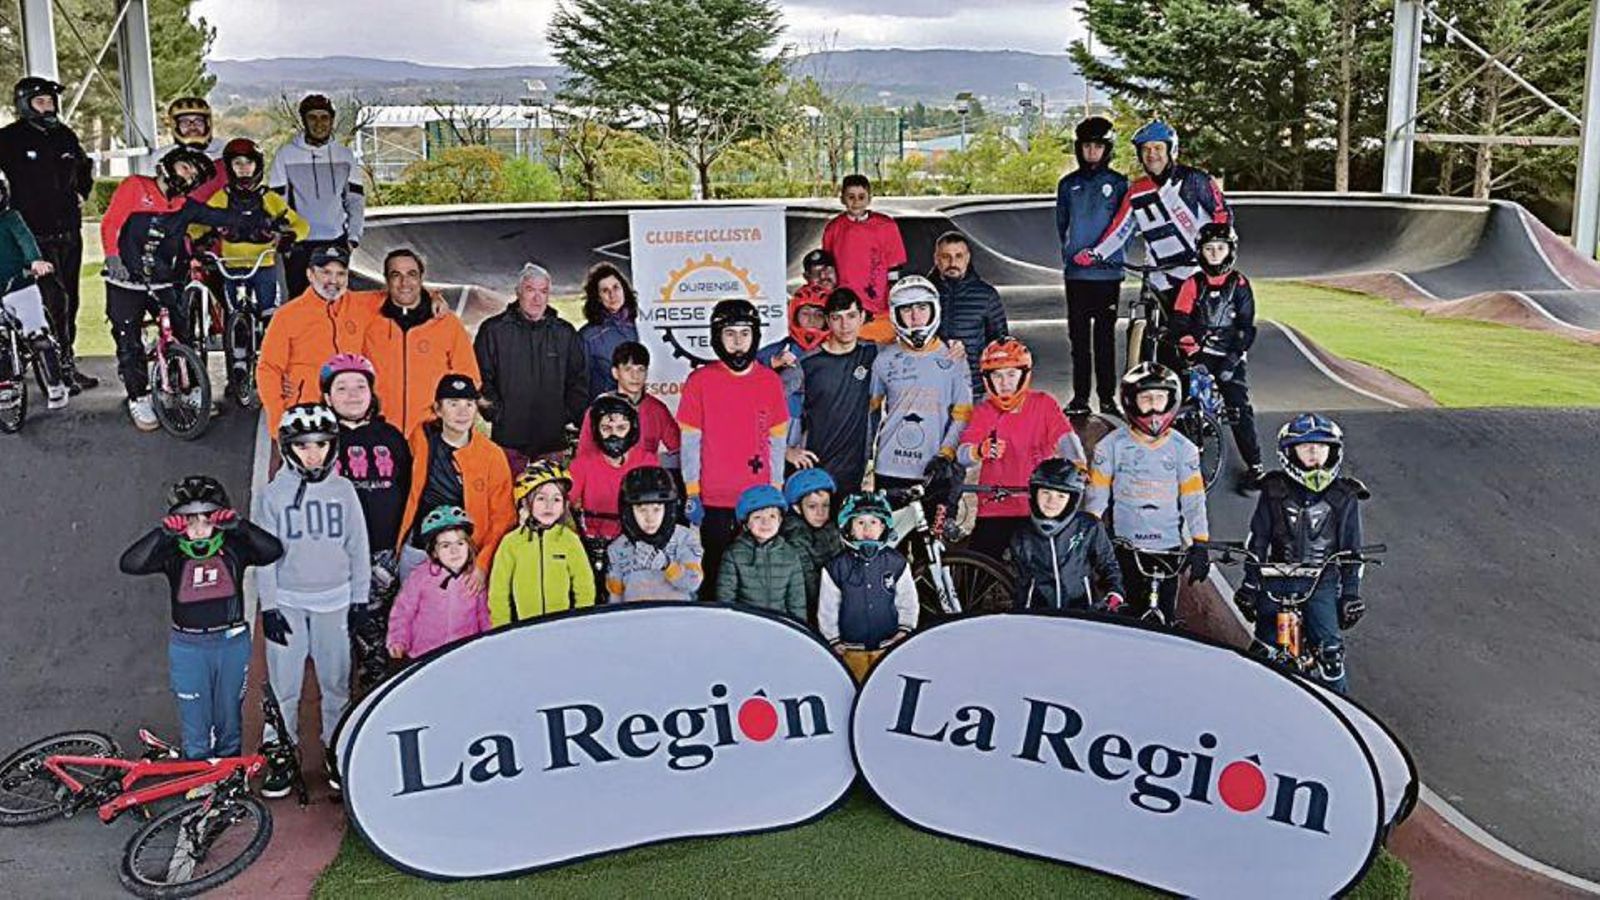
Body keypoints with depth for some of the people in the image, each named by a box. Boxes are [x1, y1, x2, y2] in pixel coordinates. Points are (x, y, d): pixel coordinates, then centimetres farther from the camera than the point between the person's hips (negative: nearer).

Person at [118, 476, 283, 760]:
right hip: (188, 648, -1)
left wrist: (238, 525, -26)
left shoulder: (233, 547, -3)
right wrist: (162, 533, -26)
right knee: (195, 726, 6)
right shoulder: (172, 553, -4)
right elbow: (128, 564, -19)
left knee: (230, 720, 16)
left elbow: (274, 551, -20)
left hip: (232, 643, 1)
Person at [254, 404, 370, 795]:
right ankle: (280, 756, 14)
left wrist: (360, 599, 5)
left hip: (334, 602, 1)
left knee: (336, 682, 9)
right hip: (288, 602, -1)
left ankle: (336, 749, 23)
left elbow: (358, 547, 7)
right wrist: (268, 606, -4)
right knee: (283, 686, 2)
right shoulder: (273, 494, 0)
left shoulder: (343, 491, 3)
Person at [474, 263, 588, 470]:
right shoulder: (493, 330, 5)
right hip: (509, 437, -2)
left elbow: (579, 381, 16)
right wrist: (496, 413, -6)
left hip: (553, 439, 2)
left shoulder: (565, 333, 13)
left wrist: (571, 416, 4)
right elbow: (481, 378, 3)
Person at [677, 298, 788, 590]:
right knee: (716, 574, 4)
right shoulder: (700, 380, -1)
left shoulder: (771, 381, 6)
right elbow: (690, 442, 1)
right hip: (713, 501, -2)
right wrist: (691, 494, -3)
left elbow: (777, 442, 10)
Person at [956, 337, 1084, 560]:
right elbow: (962, 454, -7)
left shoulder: (1043, 404, 2)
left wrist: (1078, 466, -33)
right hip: (994, 509, 1)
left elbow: (1065, 437, -13)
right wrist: (980, 451, -31)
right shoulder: (984, 413, 6)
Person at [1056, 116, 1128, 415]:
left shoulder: (1118, 183, 3)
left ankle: (1107, 397, 6)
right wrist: (1069, 254, 6)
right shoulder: (1068, 184, 10)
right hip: (1076, 272, 2)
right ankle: (1080, 396, 10)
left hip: (1107, 271, -2)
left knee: (1104, 336, 0)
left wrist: (1103, 252, -5)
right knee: (1078, 336, 4)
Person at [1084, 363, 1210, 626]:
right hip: (1125, 546, -1)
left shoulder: (1183, 449, 2)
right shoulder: (1112, 446, -3)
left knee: (1166, 616, 6)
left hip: (1168, 546, 1)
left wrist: (1200, 545, -1)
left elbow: (1193, 498, 3)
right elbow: (1096, 495, 0)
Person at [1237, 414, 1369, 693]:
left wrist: (1351, 593, 2)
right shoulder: (1274, 490, 0)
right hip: (1277, 578, 1)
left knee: (1330, 650, -14)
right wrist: (1250, 581, 0)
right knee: (1265, 648, -1)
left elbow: (1351, 549, 5)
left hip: (1322, 582, -1)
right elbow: (1258, 538, 3)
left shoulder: (1343, 496, 1)